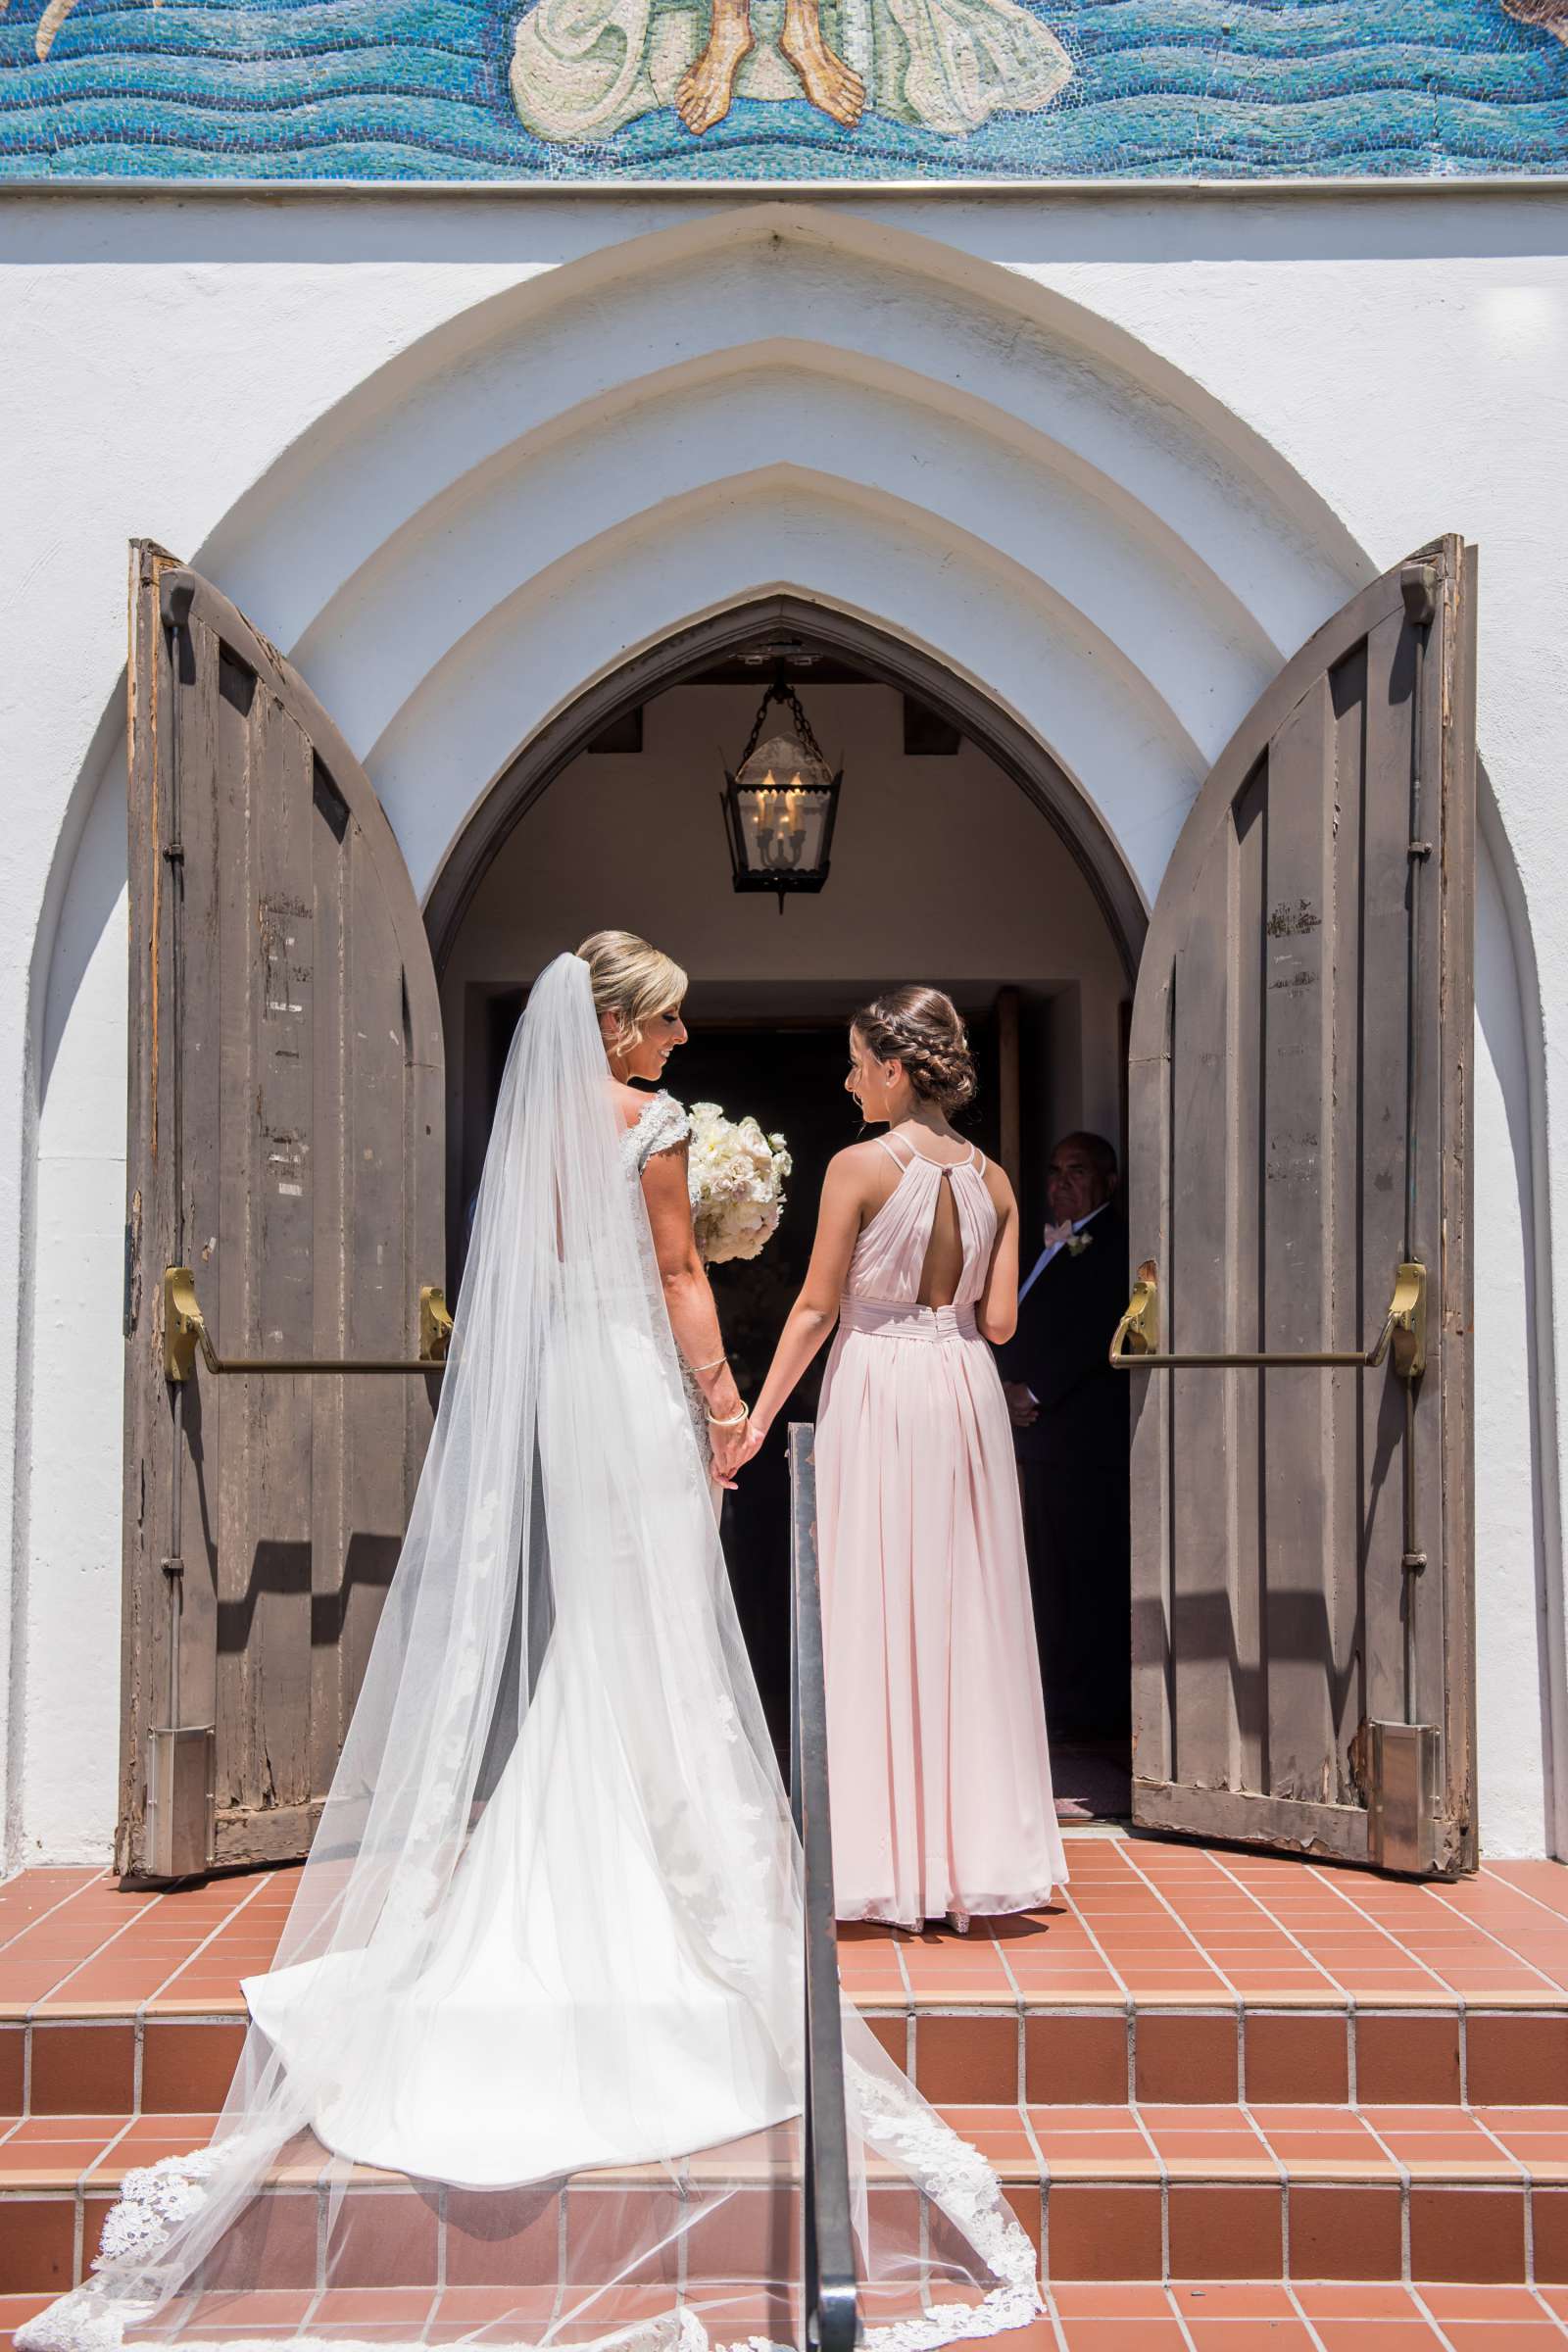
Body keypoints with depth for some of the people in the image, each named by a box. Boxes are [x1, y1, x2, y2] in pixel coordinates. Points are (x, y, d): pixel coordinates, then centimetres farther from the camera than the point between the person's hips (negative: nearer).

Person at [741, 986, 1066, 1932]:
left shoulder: (859, 1167, -9)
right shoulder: (993, 1179, 5)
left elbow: (816, 1308, -8)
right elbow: (1000, 1320, 2)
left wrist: (757, 1418, -2)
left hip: (877, 1388, -4)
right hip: (966, 1391, 5)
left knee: (875, 1616, 3)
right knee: (968, 1617, 10)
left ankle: (891, 1866, 9)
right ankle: (976, 1856, 15)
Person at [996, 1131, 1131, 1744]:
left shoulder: (1113, 1245, -5)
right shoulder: (1050, 1248, 24)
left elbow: (1097, 1329, -15)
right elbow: (1018, 1331, 22)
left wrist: (1034, 1392, -14)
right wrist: (1008, 1389, 7)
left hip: (1088, 1438, -9)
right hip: (1042, 1438, 9)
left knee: (1094, 1575, -7)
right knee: (1050, 1577, 11)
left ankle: (1098, 1710, -1)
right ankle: (1063, 1701, 19)